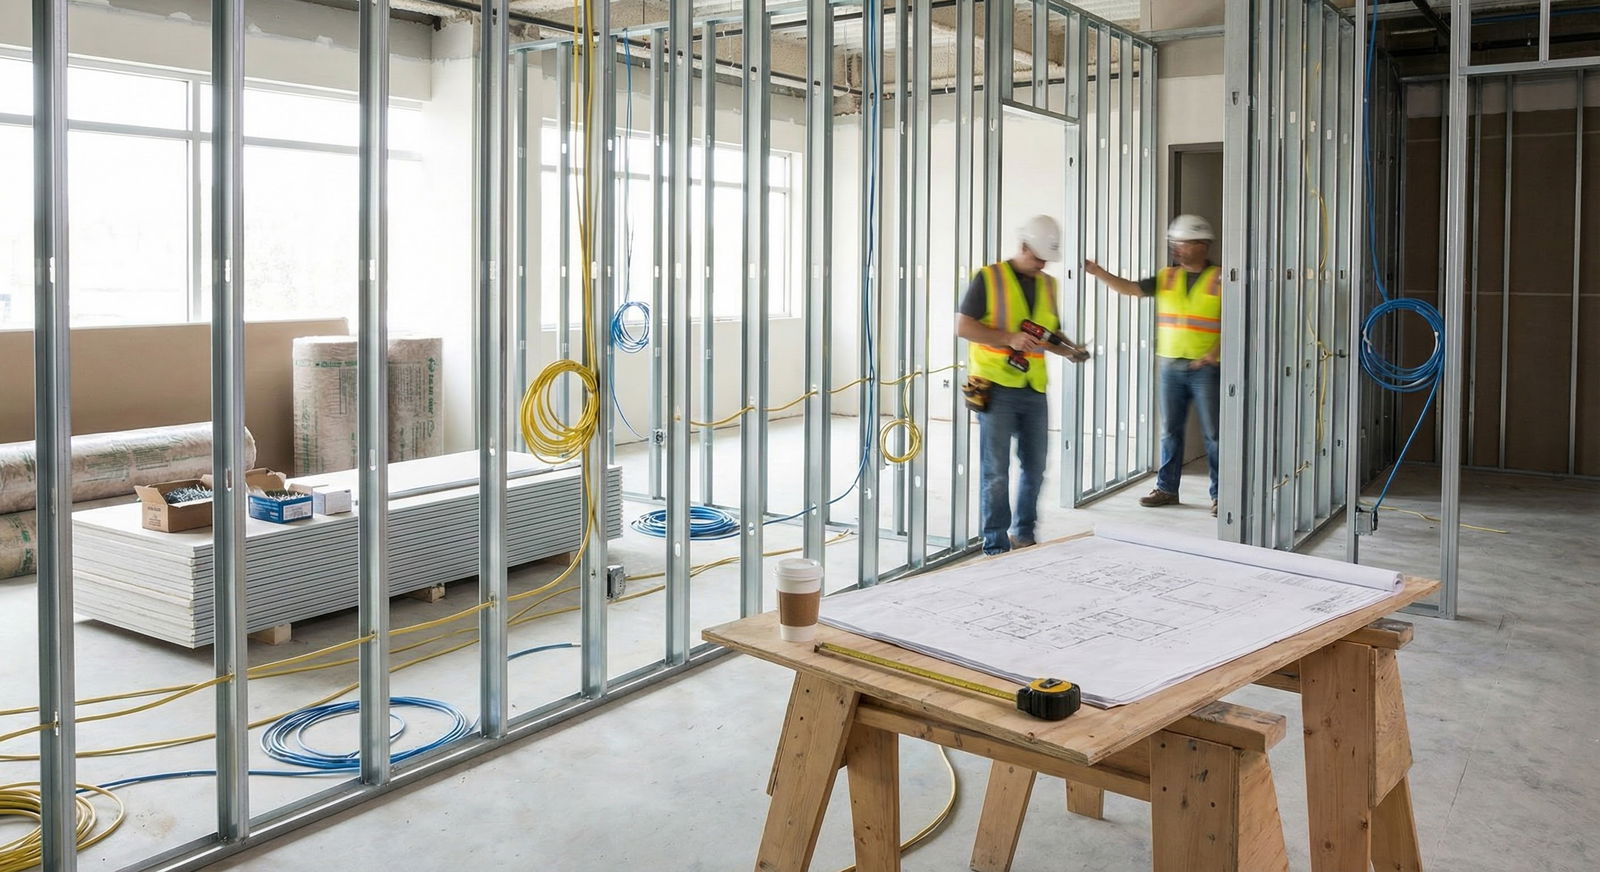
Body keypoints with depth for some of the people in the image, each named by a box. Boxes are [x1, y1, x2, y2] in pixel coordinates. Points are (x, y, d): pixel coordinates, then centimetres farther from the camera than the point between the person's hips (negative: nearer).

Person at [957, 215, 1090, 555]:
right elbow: (963, 326, -10)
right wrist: (1009, 338, -19)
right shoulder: (989, 278, -5)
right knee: (996, 471, -2)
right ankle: (996, 546, 5)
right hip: (996, 388, -6)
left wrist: (1069, 350, 1)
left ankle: (1023, 534, 30)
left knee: (1035, 467, 13)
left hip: (1034, 390, 6)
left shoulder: (1048, 285, 13)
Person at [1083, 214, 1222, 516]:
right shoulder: (1167, 278, 8)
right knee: (1170, 431, 10)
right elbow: (1130, 288, 3)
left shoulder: (1220, 280, -5)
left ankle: (1219, 495, 7)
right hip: (1171, 366, 5)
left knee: (1213, 434, 0)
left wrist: (1216, 351, -20)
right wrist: (1099, 273, -9)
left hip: (1206, 369, -4)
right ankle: (1166, 488, 19)